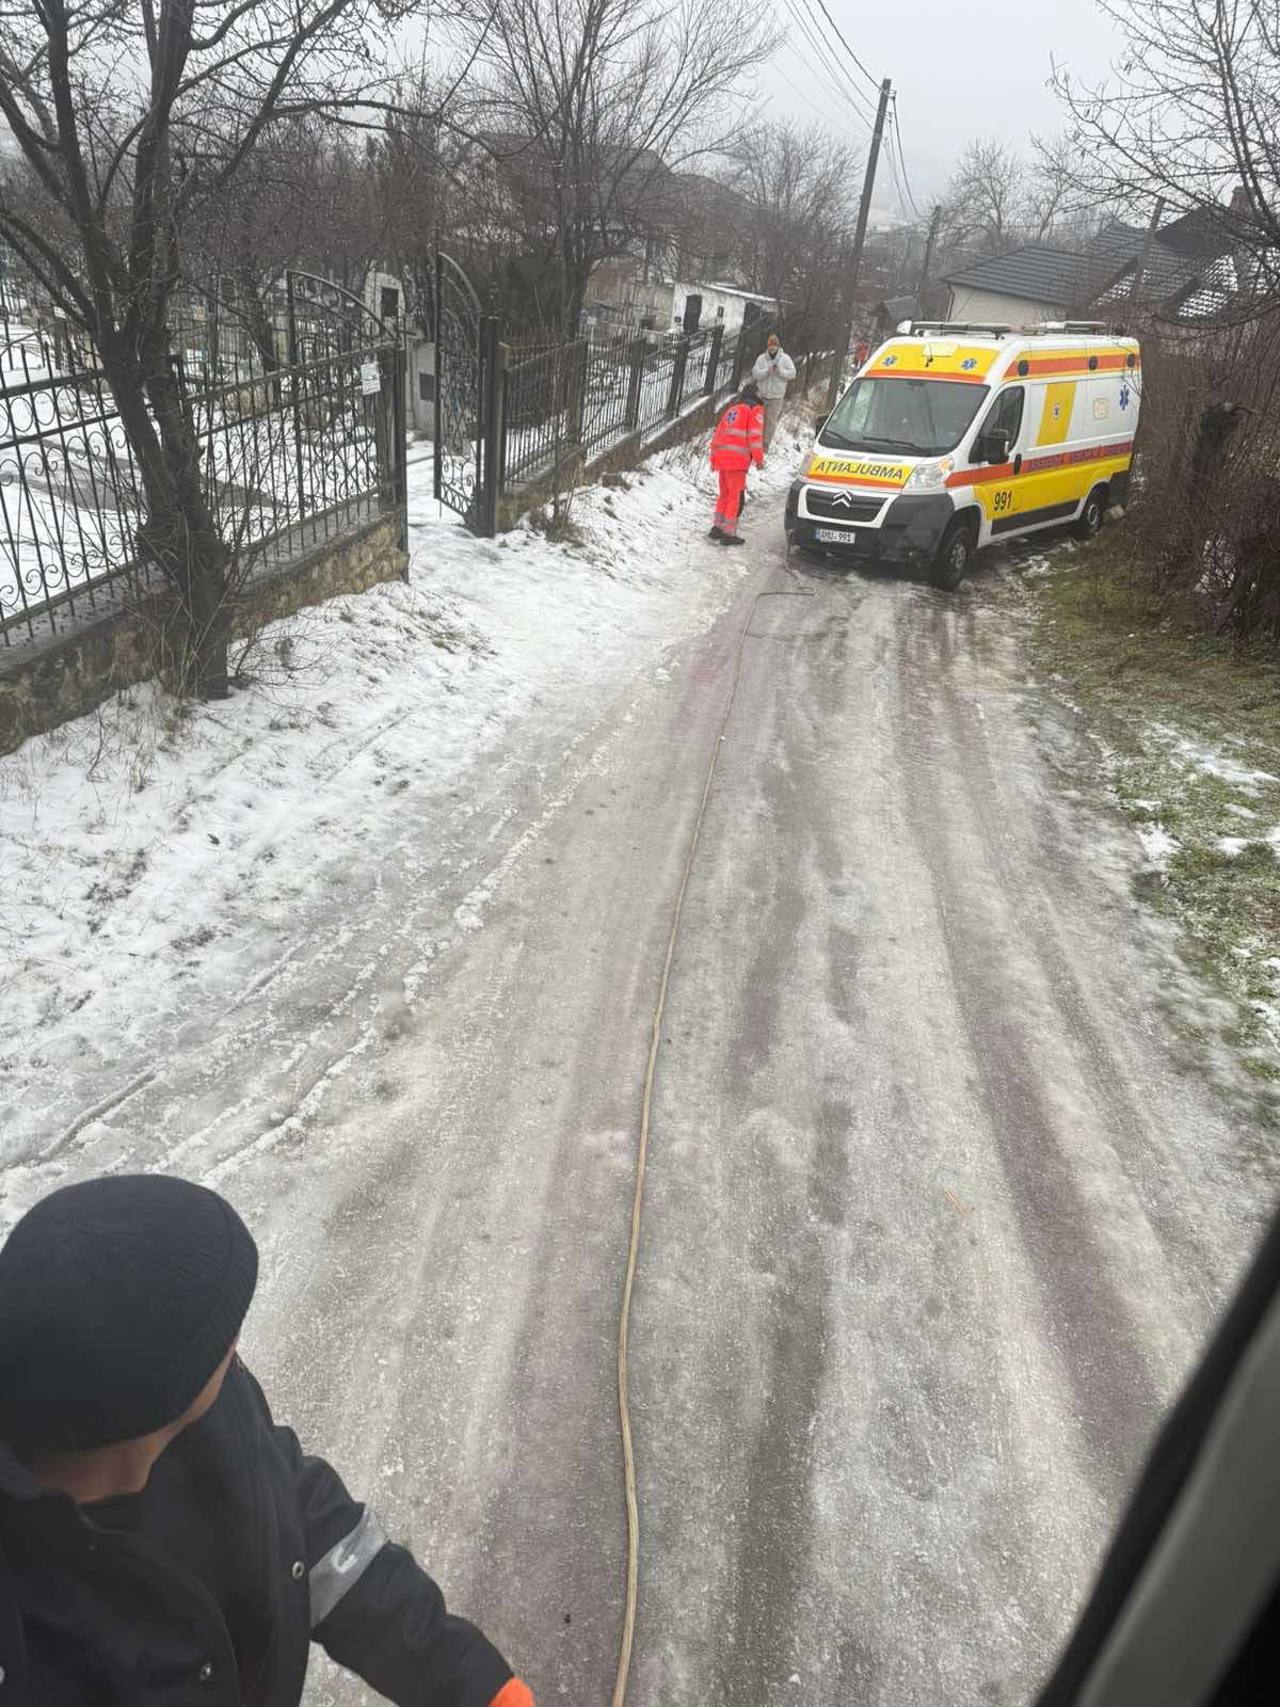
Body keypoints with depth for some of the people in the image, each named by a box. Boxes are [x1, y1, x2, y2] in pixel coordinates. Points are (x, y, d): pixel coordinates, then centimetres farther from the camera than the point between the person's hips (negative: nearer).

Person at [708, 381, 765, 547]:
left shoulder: (732, 409, 25)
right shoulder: (755, 410, 4)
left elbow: (717, 433, 24)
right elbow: (755, 435, -8)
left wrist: (713, 459, 28)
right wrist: (759, 458, -4)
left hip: (721, 458, 7)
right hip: (737, 460, -7)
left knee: (724, 494, 18)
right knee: (735, 496, -4)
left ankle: (717, 527, 22)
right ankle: (729, 533, -5)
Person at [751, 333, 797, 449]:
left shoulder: (785, 358, -1)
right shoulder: (761, 358, 2)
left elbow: (792, 374, -4)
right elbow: (755, 374, -5)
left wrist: (780, 371, -18)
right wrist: (767, 371, -21)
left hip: (776, 396, -2)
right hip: (761, 394, 2)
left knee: (771, 420, -2)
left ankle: (766, 444, 4)